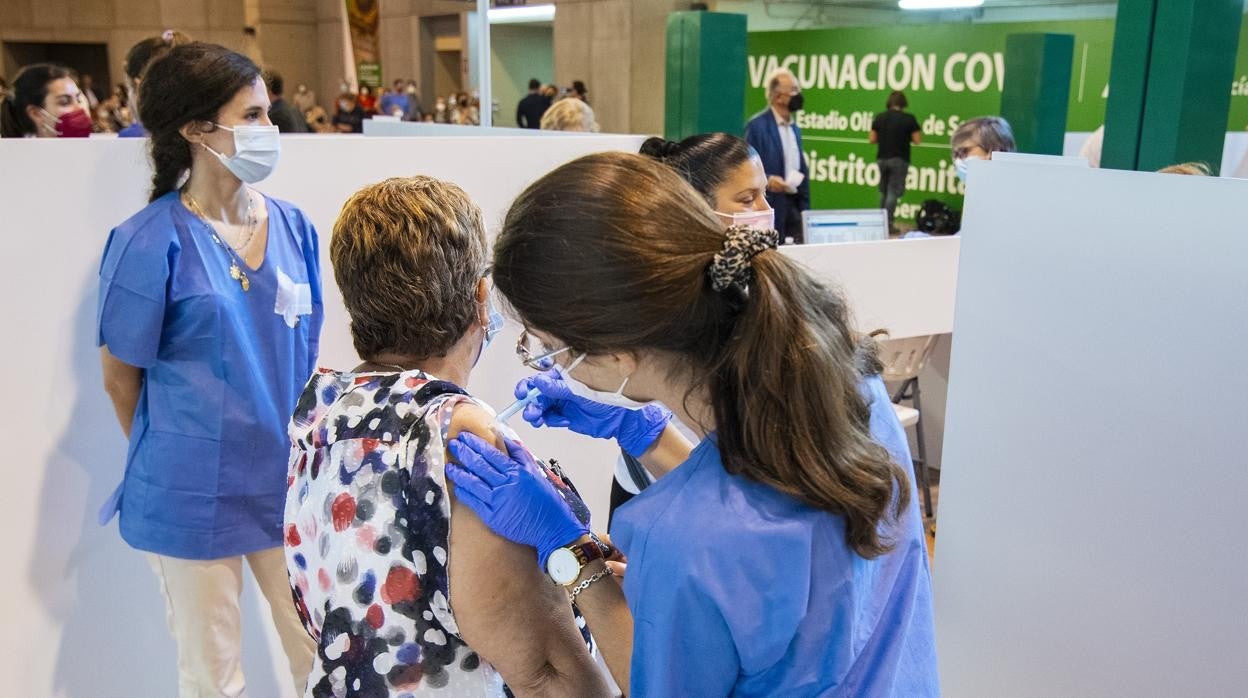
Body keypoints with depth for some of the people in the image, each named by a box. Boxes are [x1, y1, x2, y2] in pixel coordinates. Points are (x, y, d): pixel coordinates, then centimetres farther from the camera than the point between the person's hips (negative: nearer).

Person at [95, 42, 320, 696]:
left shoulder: (293, 228, 0)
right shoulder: (150, 242, -13)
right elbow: (121, 377, -3)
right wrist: (173, 462, 8)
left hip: (288, 483, 4)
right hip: (195, 496, -3)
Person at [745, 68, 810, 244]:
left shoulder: (795, 128, 17)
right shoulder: (757, 125, -8)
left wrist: (805, 207, 14)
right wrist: (767, 181, -28)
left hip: (794, 206, 7)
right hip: (769, 208, -7)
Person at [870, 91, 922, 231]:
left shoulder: (879, 117, 2)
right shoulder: (909, 118, -8)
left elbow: (872, 139, 4)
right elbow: (917, 140, -7)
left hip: (882, 159, 4)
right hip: (899, 160, -4)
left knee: (883, 192, 17)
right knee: (894, 192, 0)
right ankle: (888, 223, -5)